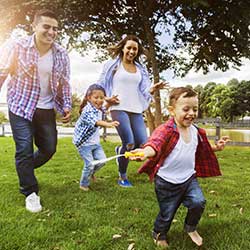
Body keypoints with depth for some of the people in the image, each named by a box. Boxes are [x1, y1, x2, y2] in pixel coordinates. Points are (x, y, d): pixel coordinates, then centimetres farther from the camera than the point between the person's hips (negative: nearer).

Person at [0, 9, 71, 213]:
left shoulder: (61, 55, -2)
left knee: (49, 149, 11)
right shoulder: (16, 47, -12)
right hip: (21, 107, -4)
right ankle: (31, 193, 12)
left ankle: (24, 170, 42)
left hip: (47, 109, 4)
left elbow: (64, 84, 7)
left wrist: (66, 106, -1)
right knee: (24, 149, -6)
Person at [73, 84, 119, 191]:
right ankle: (83, 184, 15)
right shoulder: (87, 110, -24)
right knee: (90, 164, -8)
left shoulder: (99, 109, 4)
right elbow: (95, 121, -45)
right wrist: (107, 124, -61)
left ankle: (91, 172, 35)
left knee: (101, 160, 5)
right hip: (84, 142, -8)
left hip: (95, 142, 8)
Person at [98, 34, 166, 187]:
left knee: (143, 144, -6)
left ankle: (120, 151, 28)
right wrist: (107, 98, -7)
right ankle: (122, 177, 10)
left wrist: (154, 88, -9)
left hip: (136, 110, 4)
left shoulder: (140, 69, 16)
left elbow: (144, 91, 12)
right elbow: (101, 85, 9)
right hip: (119, 109, -4)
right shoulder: (113, 65, 6)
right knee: (129, 143, -13)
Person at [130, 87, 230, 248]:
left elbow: (202, 151, 19)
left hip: (189, 178, 5)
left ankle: (191, 228, 22)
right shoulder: (166, 130, -24)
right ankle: (159, 235, 45)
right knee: (167, 214, 10)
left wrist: (216, 147, 3)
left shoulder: (196, 131, -1)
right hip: (167, 182, -5)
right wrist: (145, 152, -67)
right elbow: (155, 143, -45)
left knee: (198, 202, -12)